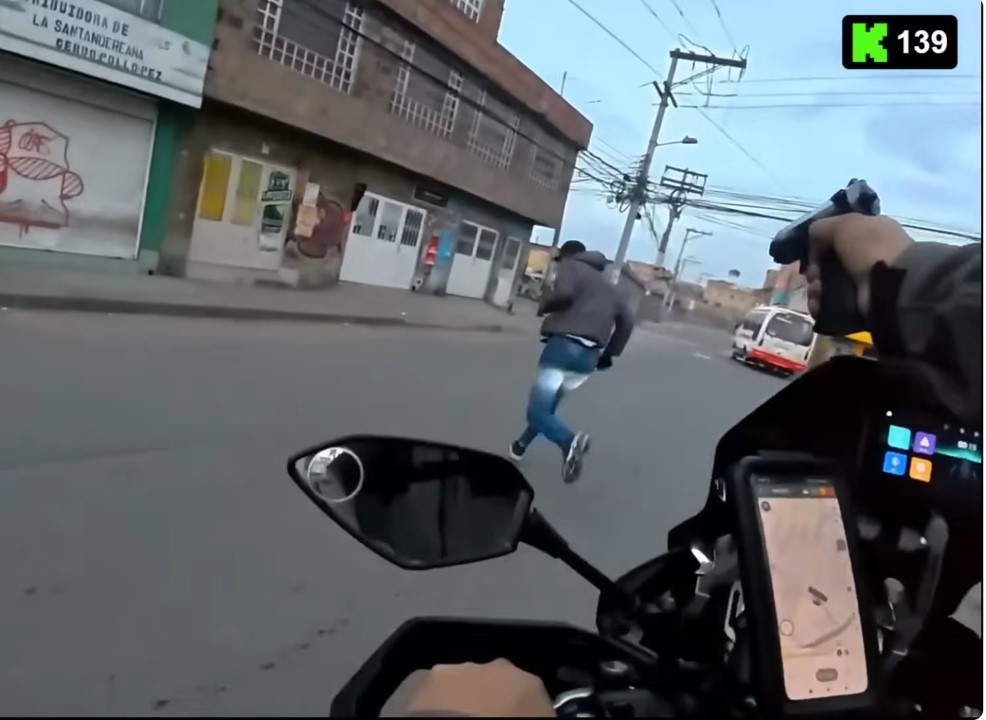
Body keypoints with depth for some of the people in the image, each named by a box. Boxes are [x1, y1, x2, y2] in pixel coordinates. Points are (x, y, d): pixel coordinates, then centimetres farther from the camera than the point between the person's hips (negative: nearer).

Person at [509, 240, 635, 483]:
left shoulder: (571, 266, 6)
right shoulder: (609, 286, 27)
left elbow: (565, 292, -16)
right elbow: (627, 320, 19)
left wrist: (544, 304, 3)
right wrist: (610, 353, 21)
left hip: (564, 344, -7)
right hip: (589, 355, 8)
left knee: (537, 410, -9)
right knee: (548, 402, 25)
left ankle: (569, 441, -35)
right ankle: (522, 445, 35)